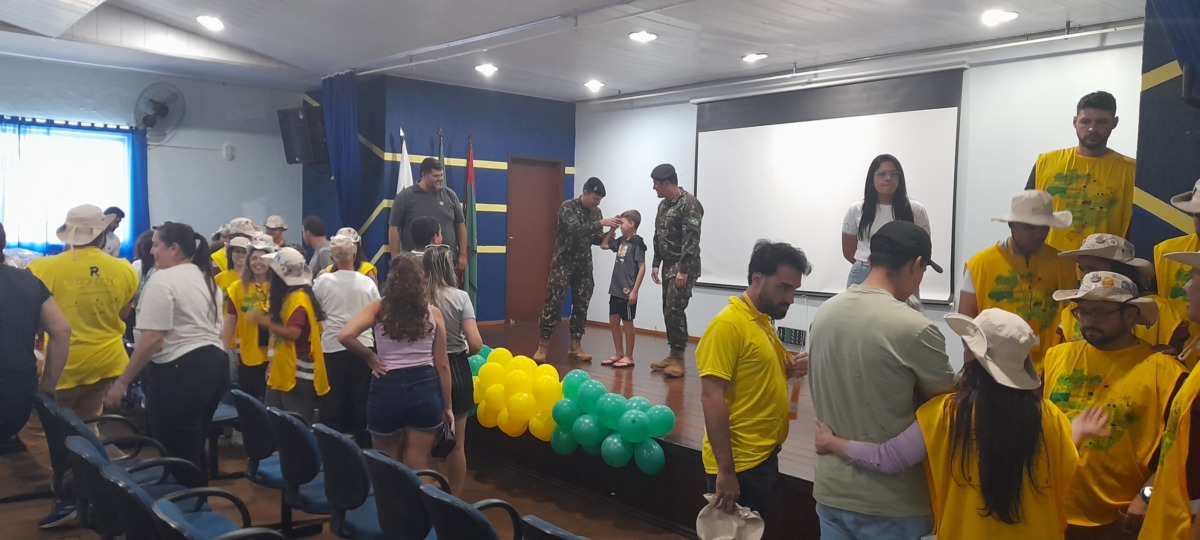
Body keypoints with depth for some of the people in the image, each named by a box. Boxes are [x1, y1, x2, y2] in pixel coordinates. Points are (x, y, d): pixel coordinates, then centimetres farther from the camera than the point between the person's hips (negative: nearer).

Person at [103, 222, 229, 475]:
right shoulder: (207, 279, 16)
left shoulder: (163, 279, -11)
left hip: (180, 371, -9)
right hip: (215, 366, 9)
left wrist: (122, 381, -13)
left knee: (178, 456, -1)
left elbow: (152, 339, -17)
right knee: (194, 450, 17)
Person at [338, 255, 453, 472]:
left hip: (387, 389, -1)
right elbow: (442, 365, 3)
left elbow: (345, 336, -16)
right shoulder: (433, 313, 2)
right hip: (424, 388, 1)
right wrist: (447, 406, 11)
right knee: (417, 468, 9)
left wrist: (370, 356, 1)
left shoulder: (379, 308, -1)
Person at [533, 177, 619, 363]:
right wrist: (601, 223, -31)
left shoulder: (596, 212, 6)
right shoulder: (567, 207, -12)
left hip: (584, 265, 6)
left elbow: (597, 239, 9)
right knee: (553, 303, -9)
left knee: (581, 305, 5)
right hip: (563, 262, -6)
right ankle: (543, 346, -5)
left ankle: (575, 346, 13)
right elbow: (576, 230, -27)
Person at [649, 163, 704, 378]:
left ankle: (678, 358, -4)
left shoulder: (689, 204, -15)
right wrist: (656, 264, 14)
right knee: (668, 311, 9)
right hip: (668, 265, 9)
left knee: (675, 310, -11)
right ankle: (673, 355, 17)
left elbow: (692, 240, -20)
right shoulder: (663, 205, 13)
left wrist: (683, 270, -23)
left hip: (684, 267, -8)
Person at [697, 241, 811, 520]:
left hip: (764, 456, 9)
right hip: (739, 463, -9)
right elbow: (712, 398, -22)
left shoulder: (762, 321, 9)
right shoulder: (728, 324, -18)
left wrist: (791, 368, 0)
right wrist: (725, 471, -24)